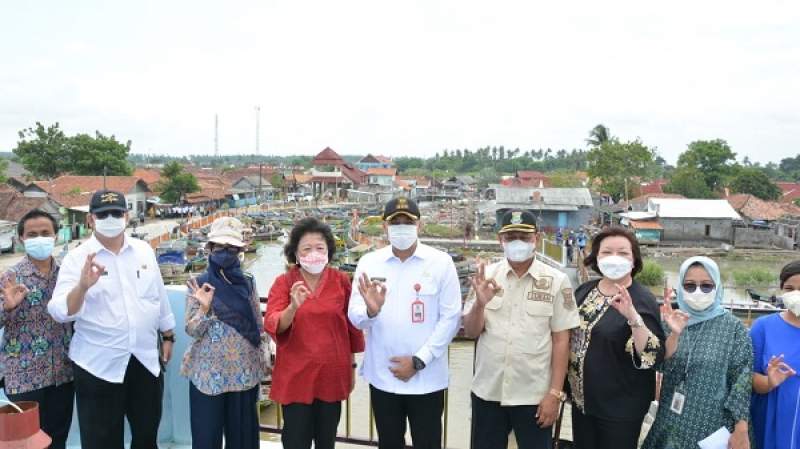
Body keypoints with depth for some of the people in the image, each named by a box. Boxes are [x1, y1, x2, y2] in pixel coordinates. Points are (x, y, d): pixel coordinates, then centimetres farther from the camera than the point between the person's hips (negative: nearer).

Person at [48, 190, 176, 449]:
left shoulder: (144, 250, 4)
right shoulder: (77, 258, -7)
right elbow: (60, 312, -17)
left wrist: (168, 336, 16)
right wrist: (82, 286, -35)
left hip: (145, 360, 3)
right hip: (98, 365, -3)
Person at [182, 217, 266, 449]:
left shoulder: (247, 283, 1)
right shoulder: (199, 284, -3)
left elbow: (257, 326, 7)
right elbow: (192, 330, -7)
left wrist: (260, 363, 8)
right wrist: (204, 308, -24)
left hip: (244, 371, 2)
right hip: (208, 372, -1)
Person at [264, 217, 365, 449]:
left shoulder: (341, 280, -2)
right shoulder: (283, 282, -5)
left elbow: (351, 325, 6)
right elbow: (272, 326, -15)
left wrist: (352, 366, 11)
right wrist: (293, 307, -34)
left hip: (332, 373, 2)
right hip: (296, 376, -1)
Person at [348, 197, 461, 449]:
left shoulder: (441, 262, -5)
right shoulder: (369, 262, 0)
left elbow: (451, 317, -6)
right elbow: (354, 317, -2)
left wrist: (419, 360, -12)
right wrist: (370, 310, -25)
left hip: (426, 378, -2)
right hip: (382, 376, 2)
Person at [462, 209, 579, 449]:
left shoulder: (556, 281, -5)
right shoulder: (486, 276, 0)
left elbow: (561, 340, -3)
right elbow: (471, 332, 1)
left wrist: (555, 393, -6)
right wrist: (480, 303, -18)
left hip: (534, 395, -2)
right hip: (487, 392, 2)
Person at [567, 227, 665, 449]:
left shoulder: (643, 299, -14)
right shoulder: (584, 290, 2)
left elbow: (654, 356, -23)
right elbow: (567, 336, 14)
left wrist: (633, 317, -35)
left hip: (621, 407, -5)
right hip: (581, 399, 5)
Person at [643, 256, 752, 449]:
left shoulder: (734, 327, -6)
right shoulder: (671, 320, 1)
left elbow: (742, 381, -7)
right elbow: (662, 367, -9)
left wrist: (741, 431, -10)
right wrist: (675, 334, -23)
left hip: (712, 426, -2)